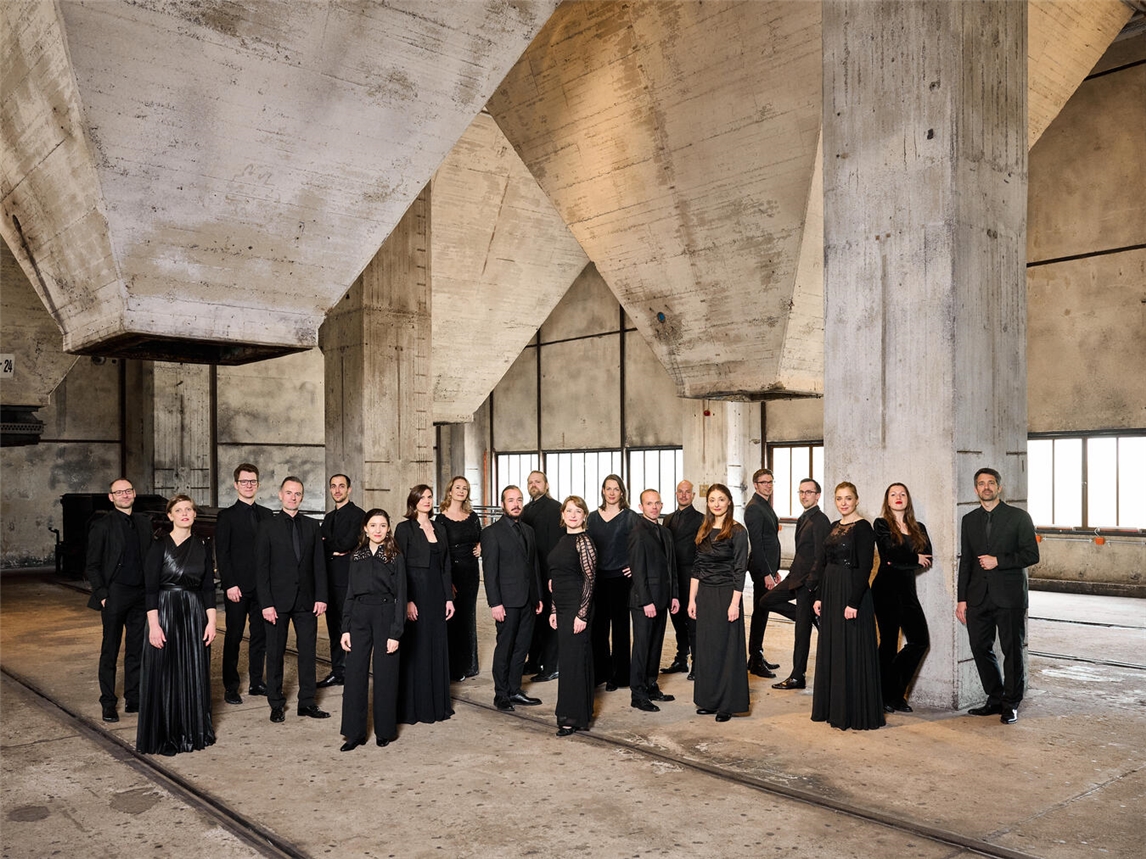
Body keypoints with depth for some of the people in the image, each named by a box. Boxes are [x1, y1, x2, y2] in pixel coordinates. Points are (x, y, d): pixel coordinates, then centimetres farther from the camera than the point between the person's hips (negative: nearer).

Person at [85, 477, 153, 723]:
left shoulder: (144, 523, 9)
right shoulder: (102, 526, -4)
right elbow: (91, 566, -4)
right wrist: (102, 594, -11)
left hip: (140, 595, 5)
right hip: (114, 596, -4)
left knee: (137, 650, 10)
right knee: (110, 652, 4)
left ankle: (133, 698, 20)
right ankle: (108, 703, 13)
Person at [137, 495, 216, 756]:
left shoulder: (202, 547, 7)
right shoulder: (160, 546, -5)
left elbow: (209, 586, 7)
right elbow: (151, 588, -8)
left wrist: (211, 621, 1)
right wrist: (154, 624, -15)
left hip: (195, 615, 4)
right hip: (166, 614, -4)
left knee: (195, 674, 8)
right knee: (165, 674, 2)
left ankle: (194, 731, 21)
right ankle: (164, 736, 14)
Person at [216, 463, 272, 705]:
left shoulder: (266, 515, 11)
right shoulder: (227, 516, -1)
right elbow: (222, 554, -5)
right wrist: (230, 584, -12)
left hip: (262, 586, 4)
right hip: (238, 587, -4)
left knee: (260, 635, 9)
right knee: (234, 637, 2)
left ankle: (256, 682, 19)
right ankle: (230, 687, 11)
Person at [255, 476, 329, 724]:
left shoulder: (311, 526, 6)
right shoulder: (268, 527, -2)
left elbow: (319, 564, 6)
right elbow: (261, 568, -4)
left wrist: (321, 596, -1)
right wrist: (266, 603, -11)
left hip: (306, 599, 3)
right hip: (278, 599, -2)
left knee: (308, 651, 6)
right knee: (275, 652, 6)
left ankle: (307, 702, 15)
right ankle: (276, 704, 18)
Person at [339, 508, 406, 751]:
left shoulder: (396, 558, -1)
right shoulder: (356, 557, 9)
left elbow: (400, 597, -4)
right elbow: (349, 594, 11)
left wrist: (395, 633, -10)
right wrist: (345, 629, 4)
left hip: (385, 616, -3)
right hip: (359, 616, 3)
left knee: (385, 675, 3)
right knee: (354, 674, 1)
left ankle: (384, 731, 17)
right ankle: (354, 733, 11)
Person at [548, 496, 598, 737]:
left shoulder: (584, 541, -11)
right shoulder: (562, 540, 13)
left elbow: (590, 579, -14)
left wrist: (582, 615, -18)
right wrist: (554, 610, 15)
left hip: (577, 607, -8)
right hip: (562, 607, 8)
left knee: (573, 660, -4)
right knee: (568, 658, 13)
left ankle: (573, 718, 5)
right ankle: (581, 713, 23)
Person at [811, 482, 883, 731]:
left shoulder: (863, 527, -11)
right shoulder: (834, 526, 13)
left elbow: (865, 566, -17)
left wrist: (854, 602, -21)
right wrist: (819, 596, 10)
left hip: (852, 592, -8)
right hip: (830, 592, 8)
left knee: (852, 652, -3)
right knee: (830, 651, 13)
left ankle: (856, 713, 6)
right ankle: (832, 708, 23)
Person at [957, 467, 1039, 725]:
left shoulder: (1019, 517, 0)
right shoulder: (970, 520, 12)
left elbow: (1031, 555, -5)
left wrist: (999, 561, -15)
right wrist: (962, 598, 9)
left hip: (1009, 597, -4)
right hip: (979, 597, 4)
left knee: (1012, 650, 2)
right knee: (980, 648, 6)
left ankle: (1010, 704, 15)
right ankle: (995, 699, 21)